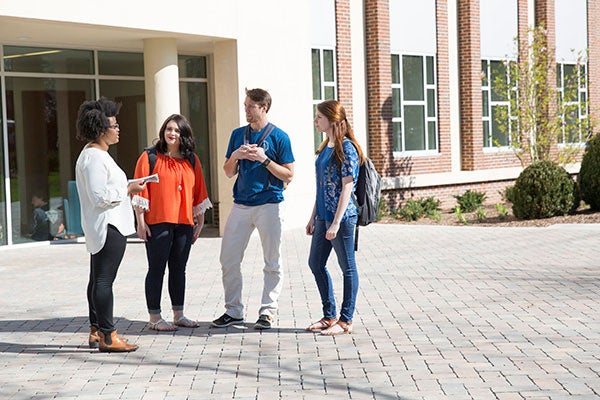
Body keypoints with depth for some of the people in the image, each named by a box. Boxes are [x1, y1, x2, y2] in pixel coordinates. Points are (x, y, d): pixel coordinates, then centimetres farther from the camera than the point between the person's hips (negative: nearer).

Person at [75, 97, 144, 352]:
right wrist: (128, 189, -12)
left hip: (100, 227, 12)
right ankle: (107, 336, -8)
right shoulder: (95, 157, -16)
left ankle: (96, 331, 20)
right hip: (108, 226, -12)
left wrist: (126, 189, 19)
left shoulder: (93, 154, 18)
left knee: (97, 280, 14)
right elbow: (100, 196, -22)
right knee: (104, 280, -9)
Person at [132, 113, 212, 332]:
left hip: (184, 223, 4)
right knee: (157, 269, -1)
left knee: (179, 269, 10)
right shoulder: (150, 157, -1)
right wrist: (140, 222, -9)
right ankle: (154, 318, 4)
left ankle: (179, 315, 18)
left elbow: (199, 192, 15)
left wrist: (200, 221, 13)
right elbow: (140, 190, -4)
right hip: (157, 223, -4)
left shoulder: (191, 160, 11)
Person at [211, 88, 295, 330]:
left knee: (272, 263, 1)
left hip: (269, 205, -4)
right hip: (241, 205, 5)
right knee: (228, 258, 3)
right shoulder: (238, 135, 12)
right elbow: (229, 172, 15)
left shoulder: (279, 137, -2)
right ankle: (233, 310, 14)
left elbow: (288, 175, -4)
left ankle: (267, 311, 11)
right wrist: (235, 156, -5)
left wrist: (264, 159, -15)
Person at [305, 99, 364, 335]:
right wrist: (314, 217, 18)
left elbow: (347, 188, -17)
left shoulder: (346, 148, -13)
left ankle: (345, 321, 9)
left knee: (347, 267, 1)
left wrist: (336, 222, -20)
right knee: (316, 264, 13)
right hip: (324, 216, 10)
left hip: (342, 216, -10)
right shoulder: (325, 147, 13)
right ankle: (329, 316, 24)